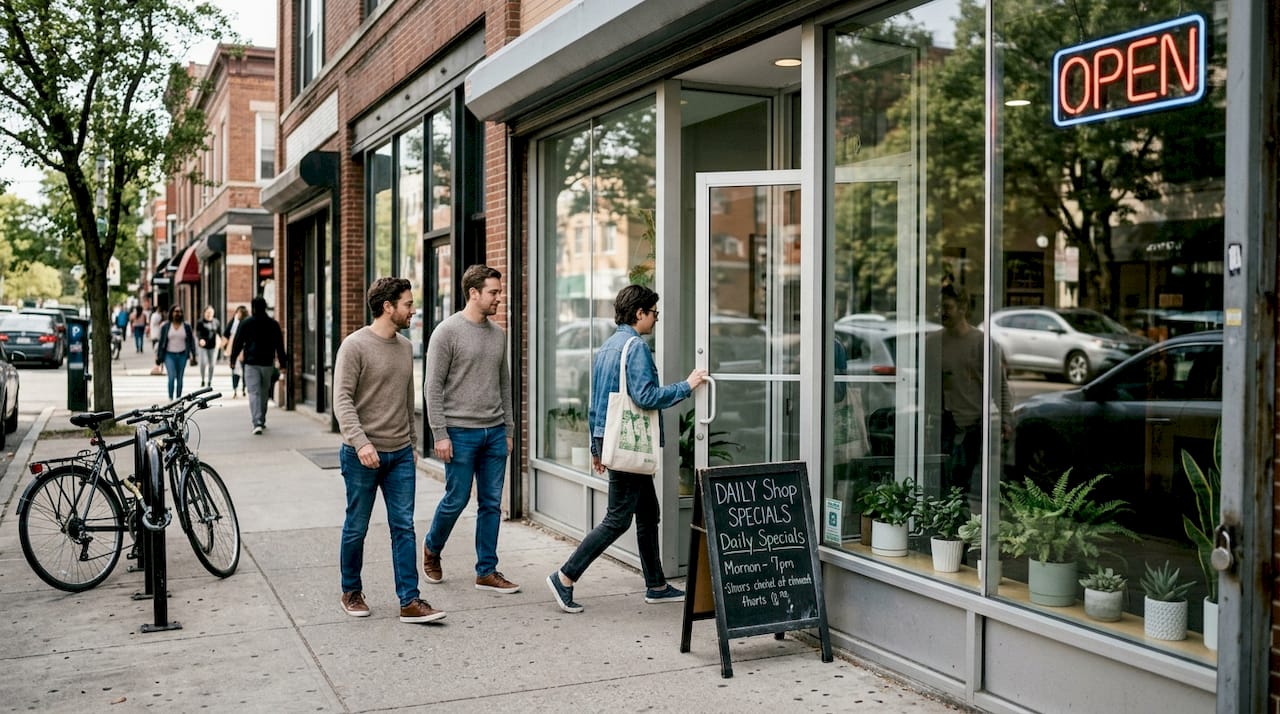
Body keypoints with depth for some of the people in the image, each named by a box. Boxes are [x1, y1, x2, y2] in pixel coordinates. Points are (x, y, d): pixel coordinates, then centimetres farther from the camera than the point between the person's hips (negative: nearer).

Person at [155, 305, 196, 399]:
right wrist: (158, 357, 4)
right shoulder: (165, 326, 2)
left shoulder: (186, 326, 4)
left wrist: (193, 356, 1)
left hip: (182, 355, 1)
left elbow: (191, 341, 6)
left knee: (179, 379, 6)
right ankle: (170, 399, -9)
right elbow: (160, 341, 6)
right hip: (169, 355, -1)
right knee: (171, 377, -14)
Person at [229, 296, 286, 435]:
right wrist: (282, 364, 11)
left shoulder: (245, 323, -2)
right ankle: (262, 420, 26)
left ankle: (257, 423, -19)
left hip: (251, 363, -3)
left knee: (254, 393, -6)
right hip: (267, 363, 3)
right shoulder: (273, 324, 5)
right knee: (264, 392, 17)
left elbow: (237, 343, 1)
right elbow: (279, 345, 7)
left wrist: (233, 360, 10)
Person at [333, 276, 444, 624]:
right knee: (356, 528, 8)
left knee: (404, 527, 2)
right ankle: (351, 592, 27)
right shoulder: (355, 346, -10)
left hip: (400, 454, 5)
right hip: (363, 455, -5)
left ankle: (410, 601, 5)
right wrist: (360, 442, -26)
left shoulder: (405, 346, 10)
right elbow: (342, 400, -16)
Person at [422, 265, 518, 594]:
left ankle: (487, 572, 15)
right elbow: (433, 386, -10)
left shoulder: (498, 334, 11)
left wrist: (508, 429, 15)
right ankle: (432, 548, 30)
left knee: (492, 504, 7)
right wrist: (440, 434, -14)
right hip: (460, 433, -6)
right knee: (456, 499, 3)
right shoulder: (448, 331, -9)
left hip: (494, 432, 6)